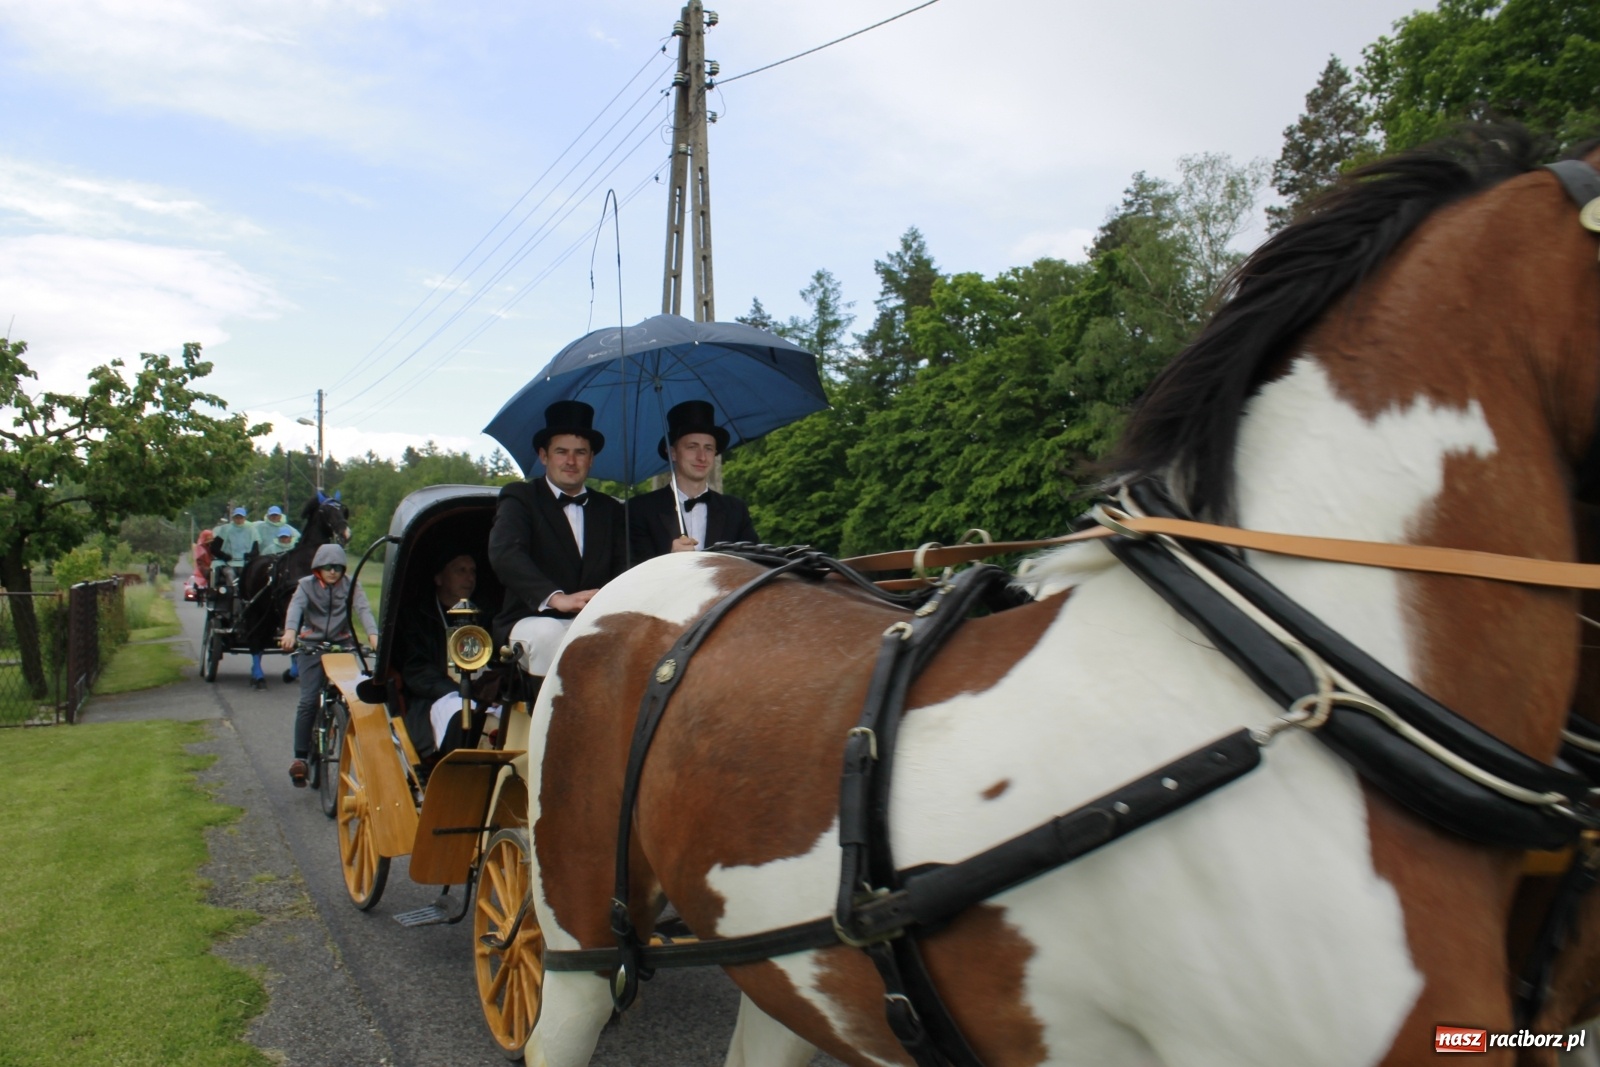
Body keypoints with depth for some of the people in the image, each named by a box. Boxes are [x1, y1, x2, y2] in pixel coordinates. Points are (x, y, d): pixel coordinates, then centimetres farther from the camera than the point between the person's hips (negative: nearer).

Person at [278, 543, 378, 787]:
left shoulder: (350, 586, 1)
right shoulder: (307, 585, 0)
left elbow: (363, 609, -16)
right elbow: (296, 606, -20)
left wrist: (373, 635, -36)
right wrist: (290, 631, -42)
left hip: (342, 645, 1)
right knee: (308, 701, -9)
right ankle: (300, 757, -5)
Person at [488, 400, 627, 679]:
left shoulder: (610, 510, 19)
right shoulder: (519, 498, 5)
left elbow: (625, 569, 5)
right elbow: (504, 554, -15)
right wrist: (555, 598, -33)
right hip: (534, 622, -3)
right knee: (548, 633, -36)